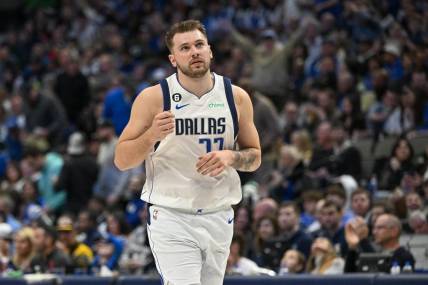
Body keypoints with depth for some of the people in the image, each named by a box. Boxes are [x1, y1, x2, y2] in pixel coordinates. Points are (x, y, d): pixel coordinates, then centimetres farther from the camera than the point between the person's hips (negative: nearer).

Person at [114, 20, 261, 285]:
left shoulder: (236, 97, 3)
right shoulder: (153, 98, -6)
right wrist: (152, 135, -22)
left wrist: (231, 157, -10)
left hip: (218, 218, 4)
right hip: (171, 218, -4)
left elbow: (255, 157, 12)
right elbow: (122, 160, -4)